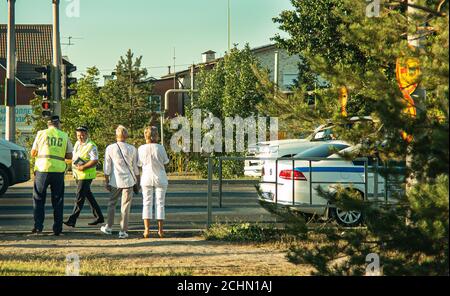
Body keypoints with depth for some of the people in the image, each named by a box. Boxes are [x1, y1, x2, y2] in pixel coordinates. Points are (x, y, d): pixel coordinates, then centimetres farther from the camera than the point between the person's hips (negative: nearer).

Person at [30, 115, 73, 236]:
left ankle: (38, 227, 3)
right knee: (58, 201, 9)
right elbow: (69, 156, 8)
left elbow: (33, 153, 5)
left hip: (42, 169, -1)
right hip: (58, 170, 1)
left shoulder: (41, 134, 3)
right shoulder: (64, 136, 7)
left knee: (38, 199, 8)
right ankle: (57, 228, 8)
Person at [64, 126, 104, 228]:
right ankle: (99, 217, 24)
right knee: (88, 195, 15)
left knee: (80, 197, -9)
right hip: (78, 175, 9)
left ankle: (72, 220, -11)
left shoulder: (91, 146, -14)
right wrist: (72, 160, 4)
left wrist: (83, 167, -25)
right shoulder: (77, 143, 12)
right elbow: (74, 155, 25)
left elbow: (95, 161, -21)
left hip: (86, 175, -9)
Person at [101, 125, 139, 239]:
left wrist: (106, 182, 8)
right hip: (129, 180, 0)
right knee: (125, 206, 3)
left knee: (112, 203, 17)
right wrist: (137, 182, 12)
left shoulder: (110, 148, -4)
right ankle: (123, 231, 3)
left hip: (115, 181, 0)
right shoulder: (132, 149, -3)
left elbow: (107, 167, 0)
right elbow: (136, 167, 3)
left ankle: (108, 227, 22)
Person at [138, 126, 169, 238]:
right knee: (160, 203, 7)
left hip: (147, 178, 1)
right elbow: (166, 161, 0)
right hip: (160, 178, -1)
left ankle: (147, 229, -2)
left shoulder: (141, 148, -7)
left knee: (147, 203, 6)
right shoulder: (160, 148, -11)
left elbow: (139, 163, 3)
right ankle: (160, 230, 7)